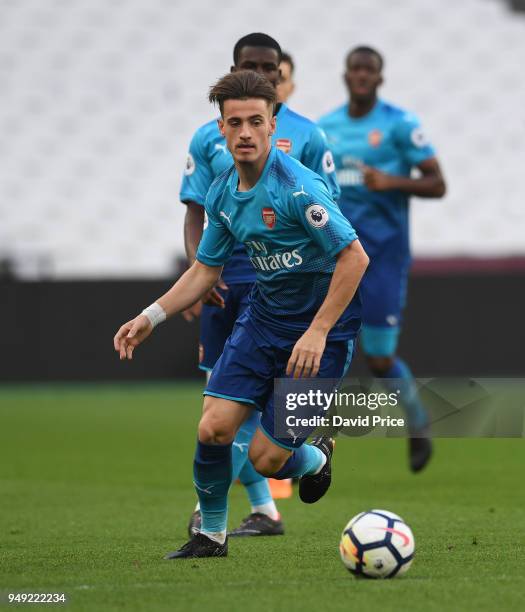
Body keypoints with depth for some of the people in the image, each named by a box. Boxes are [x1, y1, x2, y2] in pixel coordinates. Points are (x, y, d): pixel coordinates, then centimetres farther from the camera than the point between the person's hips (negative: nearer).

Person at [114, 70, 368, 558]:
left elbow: (354, 257, -23)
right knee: (213, 428, -6)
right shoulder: (221, 193, 2)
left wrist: (317, 333, -25)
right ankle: (211, 534, 17)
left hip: (322, 324, -6)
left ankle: (316, 457, 28)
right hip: (264, 315, 6)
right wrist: (151, 317, 4)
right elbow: (205, 270, 14)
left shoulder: (296, 186, -22)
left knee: (266, 458, -7)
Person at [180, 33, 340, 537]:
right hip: (220, 280, 4)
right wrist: (196, 268, -7)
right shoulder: (208, 138, 10)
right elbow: (194, 212, 9)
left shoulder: (305, 136, 3)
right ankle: (264, 510, 13)